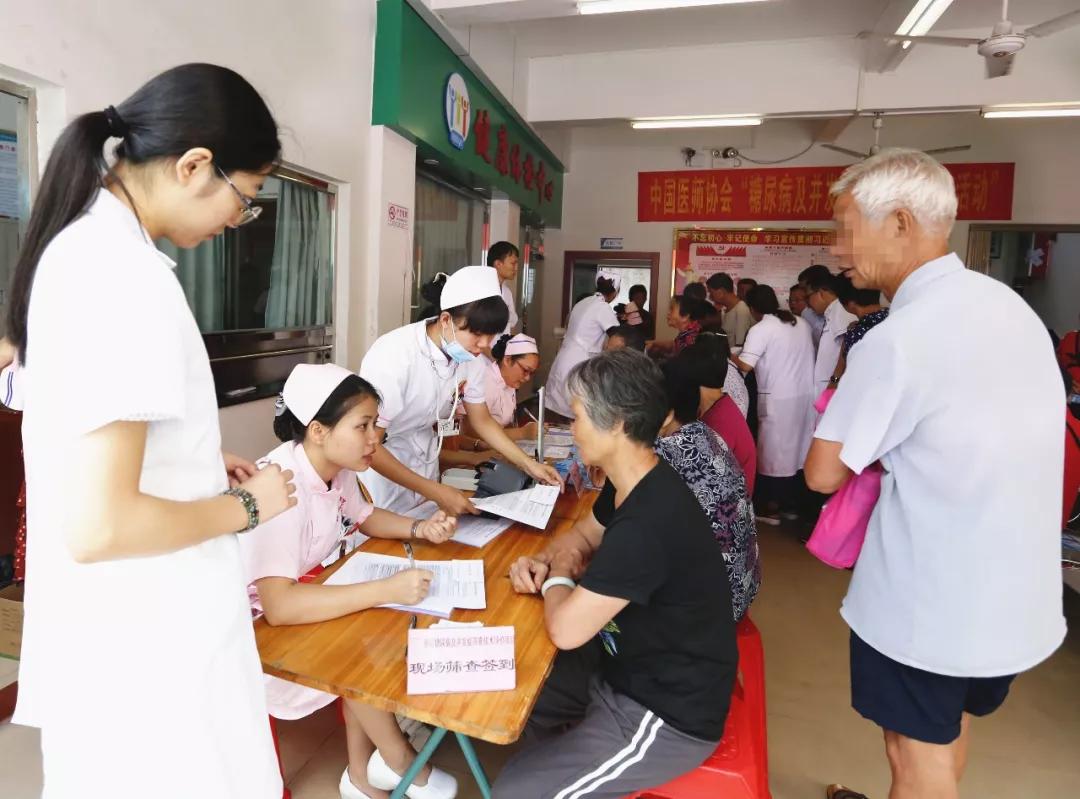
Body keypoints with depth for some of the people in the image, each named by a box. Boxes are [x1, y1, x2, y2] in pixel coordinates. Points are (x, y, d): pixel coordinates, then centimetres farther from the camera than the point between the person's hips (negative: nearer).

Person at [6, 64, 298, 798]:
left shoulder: (81, 242, 5)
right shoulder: (124, 276, -26)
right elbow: (98, 526, -29)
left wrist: (198, 460, 11)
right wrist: (245, 505, -15)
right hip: (146, 643, -9)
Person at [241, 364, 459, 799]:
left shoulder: (337, 468, -6)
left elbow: (365, 517, 13)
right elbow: (278, 605, -42)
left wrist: (419, 528, -6)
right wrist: (386, 589, -43)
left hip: (313, 593, 8)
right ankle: (396, 759, 6)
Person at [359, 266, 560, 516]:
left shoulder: (472, 359, -12)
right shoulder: (394, 356, -31)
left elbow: (482, 420, 4)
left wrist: (527, 464, -7)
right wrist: (435, 492, -28)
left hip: (424, 466, 5)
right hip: (378, 465, -5)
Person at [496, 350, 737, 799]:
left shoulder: (649, 524, -34)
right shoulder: (633, 485, -3)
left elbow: (565, 629, -30)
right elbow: (584, 534, 15)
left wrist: (558, 572, -10)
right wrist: (541, 561, -5)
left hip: (668, 715, -9)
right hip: (631, 668, 9)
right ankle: (564, 762, 37)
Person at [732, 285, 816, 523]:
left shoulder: (760, 330, -12)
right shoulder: (802, 324, 9)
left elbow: (745, 366, -20)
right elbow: (806, 357, 14)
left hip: (778, 400, -7)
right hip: (805, 396, 7)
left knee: (774, 452, 3)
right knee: (797, 449, 15)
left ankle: (768, 508, 12)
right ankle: (792, 504, 26)